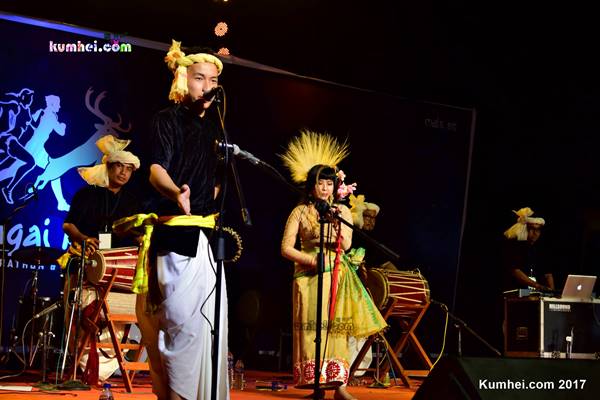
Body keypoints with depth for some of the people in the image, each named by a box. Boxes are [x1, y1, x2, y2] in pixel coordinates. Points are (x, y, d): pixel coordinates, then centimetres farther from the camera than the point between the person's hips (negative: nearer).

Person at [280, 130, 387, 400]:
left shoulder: (342, 211, 11)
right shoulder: (300, 212, 4)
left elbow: (346, 245, -1)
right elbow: (286, 248, -2)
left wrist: (339, 221, -14)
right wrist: (312, 261, -13)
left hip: (338, 277, 2)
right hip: (309, 277, -2)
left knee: (337, 328, -7)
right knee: (313, 328, -7)